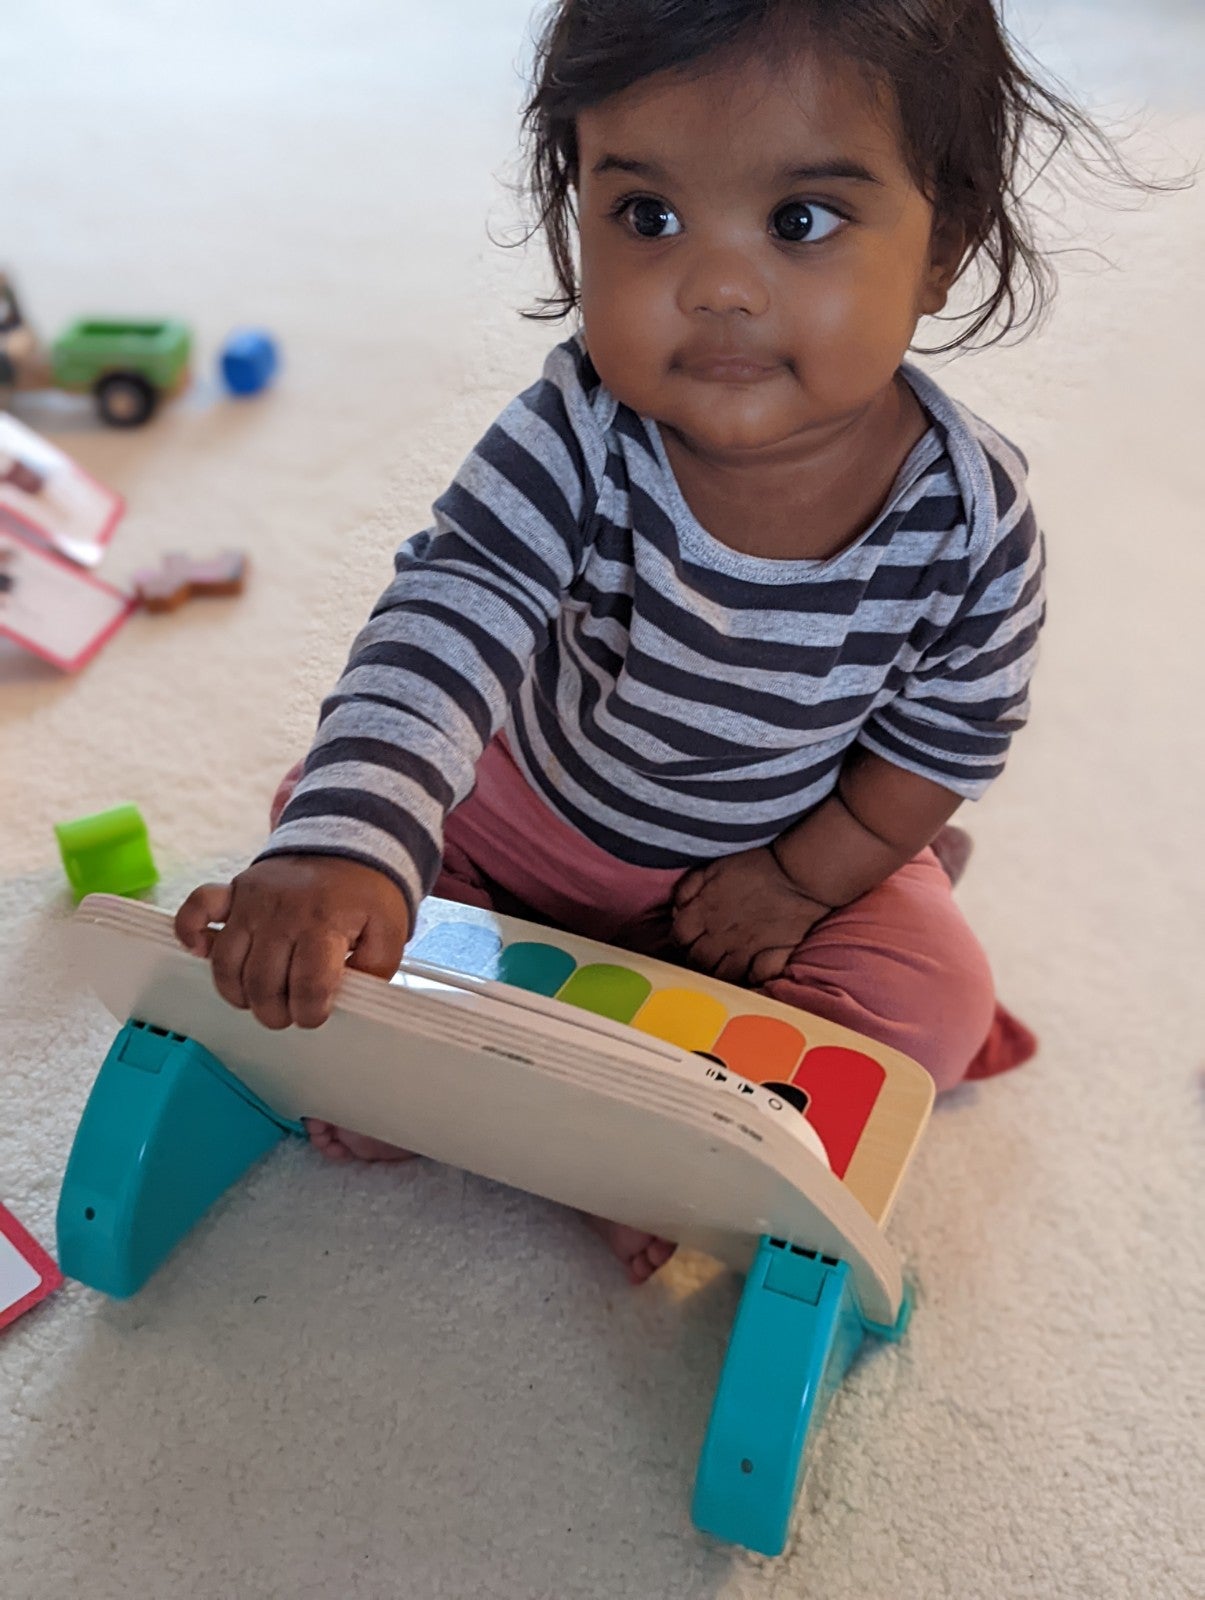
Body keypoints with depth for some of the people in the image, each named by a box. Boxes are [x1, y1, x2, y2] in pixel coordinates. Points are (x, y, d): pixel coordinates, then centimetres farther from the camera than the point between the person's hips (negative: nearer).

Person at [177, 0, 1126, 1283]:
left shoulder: (972, 517, -27)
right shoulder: (581, 436, -31)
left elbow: (948, 735, -12)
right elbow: (444, 618, -41)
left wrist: (804, 880, -12)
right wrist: (343, 847, -56)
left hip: (787, 846, 0)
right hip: (532, 802, 1)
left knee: (933, 1000, -19)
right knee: (327, 795, -5)